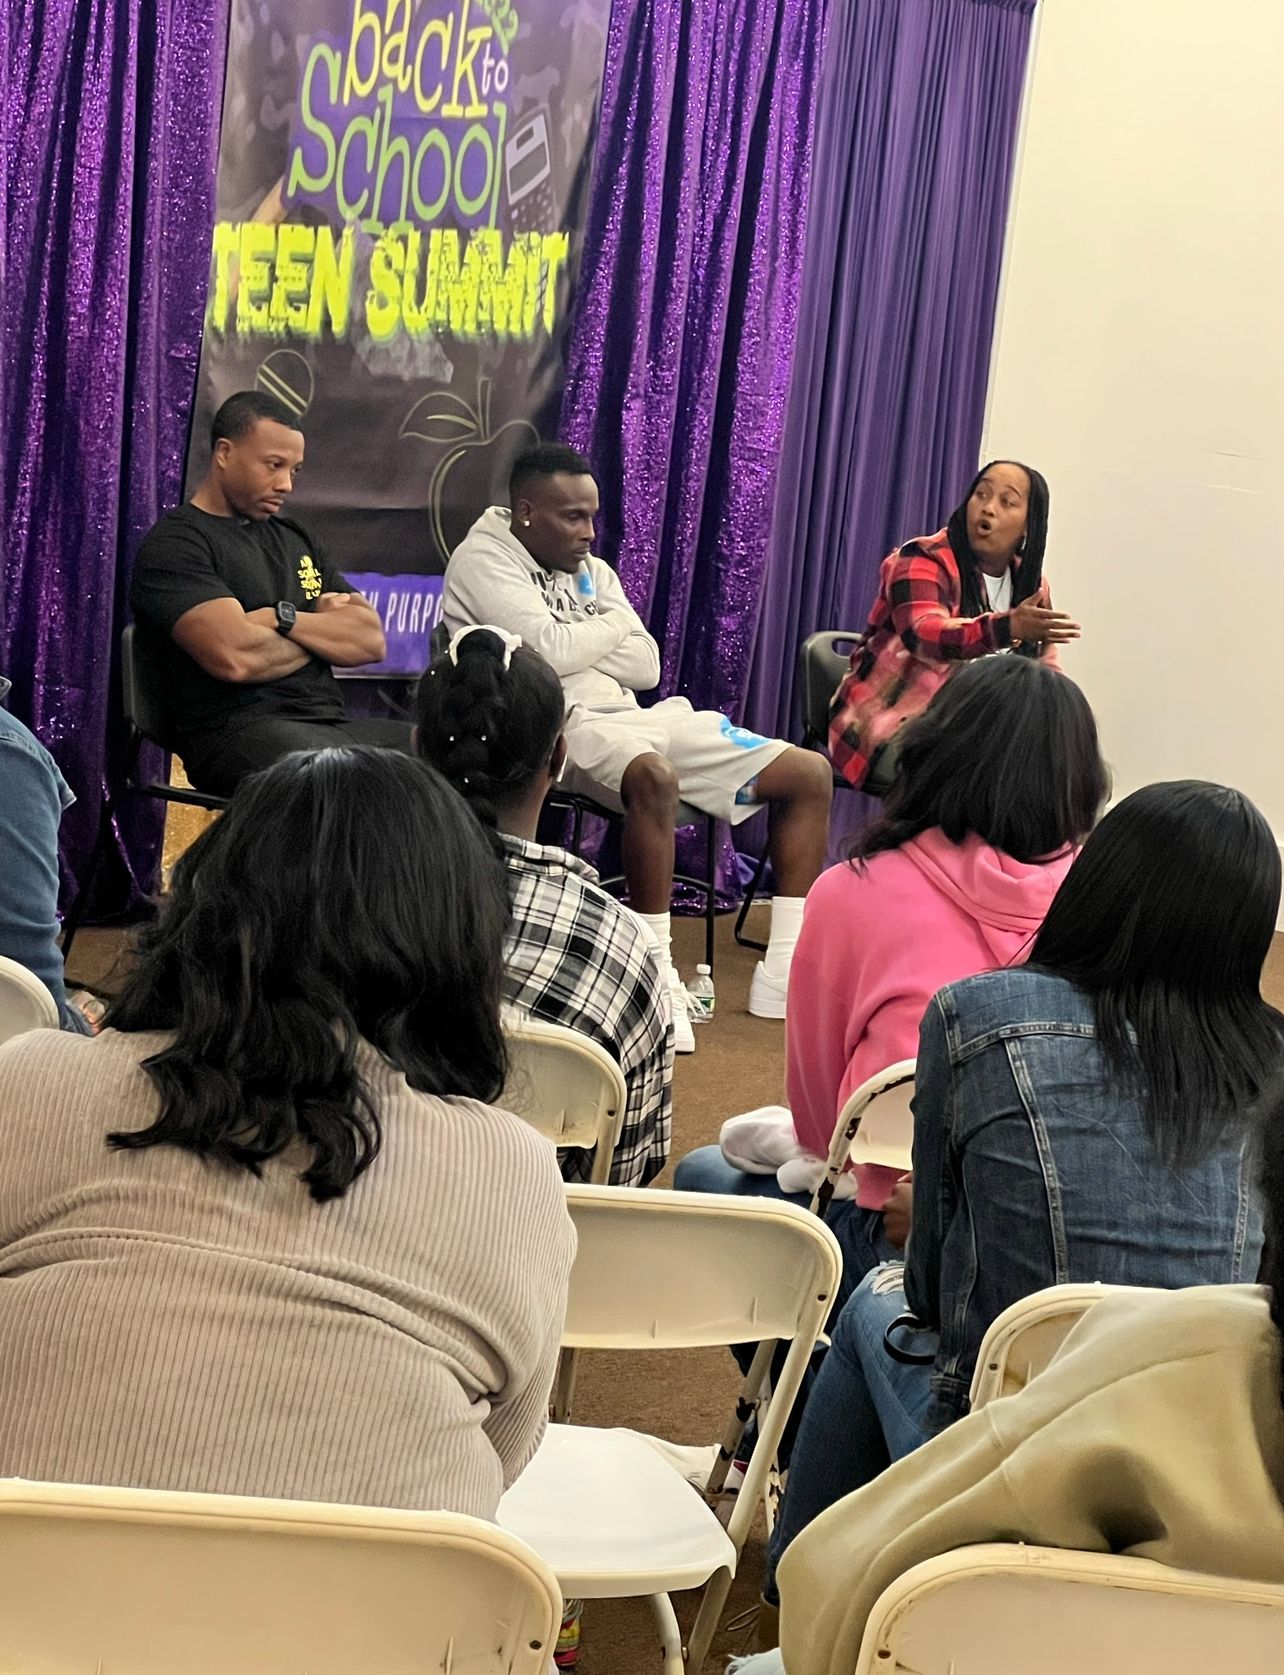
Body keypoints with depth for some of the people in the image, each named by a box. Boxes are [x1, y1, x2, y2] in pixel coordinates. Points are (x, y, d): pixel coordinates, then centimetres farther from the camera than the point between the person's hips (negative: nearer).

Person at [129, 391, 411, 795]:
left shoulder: (293, 538, 22)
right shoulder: (174, 545, 0)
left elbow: (371, 641, 12)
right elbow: (236, 657, -16)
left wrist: (284, 618, -5)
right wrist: (325, 633, 3)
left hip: (330, 723, 8)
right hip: (239, 731, -8)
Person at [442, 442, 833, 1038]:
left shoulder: (592, 571, 20)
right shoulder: (483, 561, -1)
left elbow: (645, 666, 9)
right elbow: (549, 651, -15)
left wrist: (570, 645, -6)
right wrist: (612, 625, 3)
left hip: (632, 719, 8)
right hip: (562, 726, -8)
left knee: (811, 773, 0)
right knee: (654, 775, -43)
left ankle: (782, 977, -5)